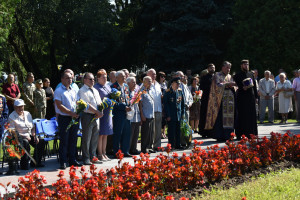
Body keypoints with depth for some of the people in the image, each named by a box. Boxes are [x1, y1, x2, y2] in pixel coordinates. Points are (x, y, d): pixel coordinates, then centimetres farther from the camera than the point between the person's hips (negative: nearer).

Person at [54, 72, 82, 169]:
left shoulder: (74, 90, 15)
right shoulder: (58, 91, -5)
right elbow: (59, 105, -13)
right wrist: (71, 113, -18)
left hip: (74, 118, 6)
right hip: (64, 118, -6)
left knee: (73, 140, 10)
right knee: (64, 140, -3)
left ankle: (72, 159, 19)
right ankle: (63, 162, 2)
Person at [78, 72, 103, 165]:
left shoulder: (95, 91, 19)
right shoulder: (82, 91, -7)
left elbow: (100, 103, 17)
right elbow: (86, 105, -15)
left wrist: (100, 113, -2)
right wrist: (97, 112, -13)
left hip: (96, 116, 8)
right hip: (87, 116, -7)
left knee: (95, 138, 10)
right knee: (86, 138, -3)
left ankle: (93, 157, 18)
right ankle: (86, 158, 2)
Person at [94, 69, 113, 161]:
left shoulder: (107, 86, 15)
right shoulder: (96, 87, -9)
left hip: (108, 112, 7)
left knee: (105, 134, 11)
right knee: (100, 134, -4)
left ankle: (104, 153, 18)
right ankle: (100, 154, 2)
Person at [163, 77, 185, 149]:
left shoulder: (180, 91, 9)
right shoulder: (168, 92, -7)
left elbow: (182, 103, 15)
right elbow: (165, 104, -8)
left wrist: (182, 113, 9)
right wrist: (168, 115, -11)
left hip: (178, 115, 5)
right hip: (171, 116, -5)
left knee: (178, 130, 10)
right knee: (171, 131, -1)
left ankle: (178, 145, 17)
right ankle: (171, 146, 6)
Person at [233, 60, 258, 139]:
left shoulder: (251, 74, 15)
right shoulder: (237, 75, -1)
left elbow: (254, 86, 16)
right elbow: (237, 85, -9)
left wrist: (256, 97, 10)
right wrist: (243, 88, -29)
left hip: (251, 97, 5)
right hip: (242, 97, -5)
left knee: (251, 116, 6)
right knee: (242, 116, -6)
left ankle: (250, 133, 13)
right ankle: (240, 134, -2)